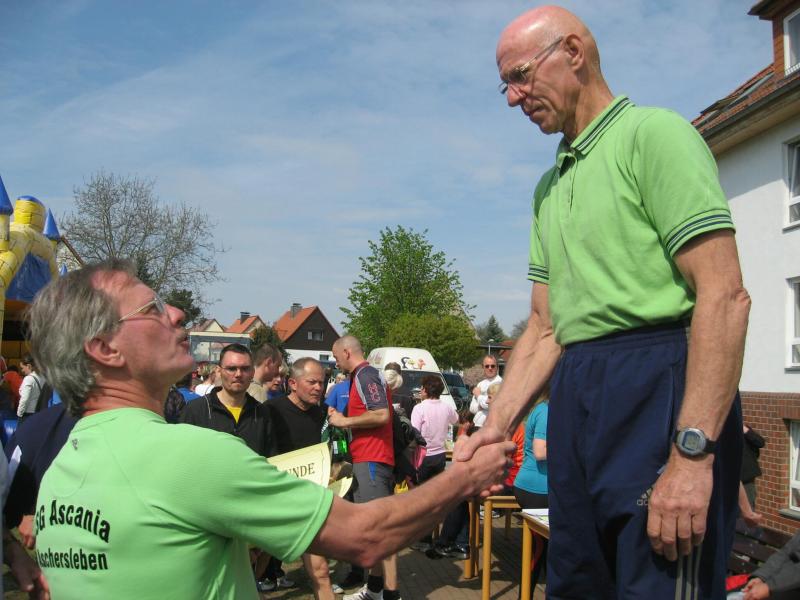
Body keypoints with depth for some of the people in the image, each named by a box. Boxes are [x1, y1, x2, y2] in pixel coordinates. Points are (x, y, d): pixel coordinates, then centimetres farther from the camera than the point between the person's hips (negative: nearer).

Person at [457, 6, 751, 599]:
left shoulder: (651, 133, -6)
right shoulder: (549, 188, 19)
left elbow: (725, 295, -16)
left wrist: (693, 453, -22)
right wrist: (496, 426, 8)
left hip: (658, 392, -8)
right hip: (576, 400, 9)